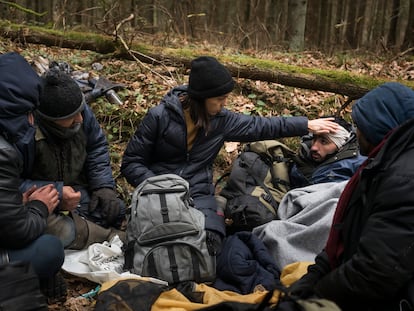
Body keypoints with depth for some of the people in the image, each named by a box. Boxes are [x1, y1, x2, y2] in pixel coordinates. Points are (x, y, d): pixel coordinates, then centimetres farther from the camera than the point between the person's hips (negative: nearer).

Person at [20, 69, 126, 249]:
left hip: (75, 190, 5)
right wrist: (56, 193, -32)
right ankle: (112, 238, -7)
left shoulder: (81, 112, -13)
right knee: (64, 232, -31)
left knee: (116, 210, -14)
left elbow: (96, 147, 3)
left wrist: (104, 186, -8)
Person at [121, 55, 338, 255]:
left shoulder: (221, 120, 3)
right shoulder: (160, 116, -8)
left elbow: (260, 126, 14)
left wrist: (308, 125, 14)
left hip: (199, 194, 2)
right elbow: (131, 162, -4)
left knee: (210, 245, -25)